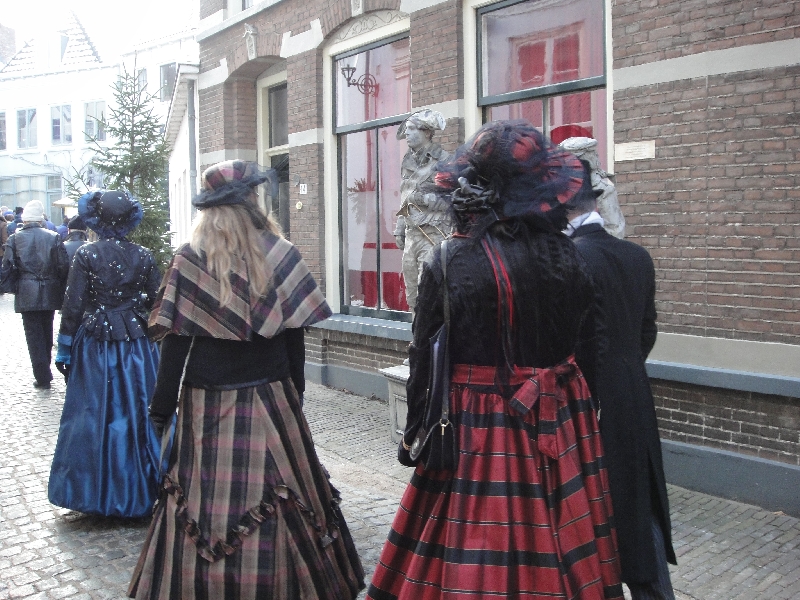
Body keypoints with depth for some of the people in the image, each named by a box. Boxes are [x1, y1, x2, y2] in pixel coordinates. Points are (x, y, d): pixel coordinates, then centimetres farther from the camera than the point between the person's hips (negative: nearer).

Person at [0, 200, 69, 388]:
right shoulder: (53, 237, -2)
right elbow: (64, 267, -6)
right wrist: (61, 288, 7)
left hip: (27, 294, -2)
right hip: (50, 294, 2)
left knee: (34, 335, 5)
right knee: (47, 333, 17)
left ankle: (43, 378, 5)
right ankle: (44, 371, 29)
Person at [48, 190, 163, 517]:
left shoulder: (86, 255, -8)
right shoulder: (143, 256, -3)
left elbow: (73, 306, -8)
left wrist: (65, 348, 0)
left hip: (94, 345, -1)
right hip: (136, 345, 2)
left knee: (96, 415, 7)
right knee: (139, 413, 9)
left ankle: (96, 492, 17)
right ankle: (141, 491, 19)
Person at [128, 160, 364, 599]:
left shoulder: (189, 260, -6)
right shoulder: (281, 255, -5)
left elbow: (175, 342, -6)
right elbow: (294, 336, -2)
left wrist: (162, 409, 1)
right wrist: (294, 394, 10)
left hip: (208, 403, 0)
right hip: (272, 398, 1)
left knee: (205, 503, 10)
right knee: (280, 500, 11)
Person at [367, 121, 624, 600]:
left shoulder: (450, 262, -11)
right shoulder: (569, 255, -4)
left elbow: (426, 357, -6)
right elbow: (585, 343, 4)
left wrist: (414, 432, 5)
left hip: (475, 429, -3)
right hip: (559, 429, 3)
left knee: (473, 553, 11)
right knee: (557, 545, 17)